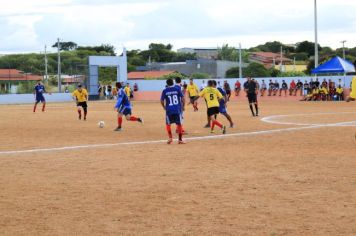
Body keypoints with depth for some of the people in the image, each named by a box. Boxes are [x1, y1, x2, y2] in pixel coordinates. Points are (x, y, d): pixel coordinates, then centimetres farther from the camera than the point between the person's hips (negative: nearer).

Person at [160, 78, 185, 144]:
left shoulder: (165, 91, 0)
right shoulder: (177, 89, 0)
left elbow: (162, 101, 2)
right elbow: (182, 98, -2)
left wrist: (164, 107, 21)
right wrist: (183, 106, 12)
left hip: (169, 110, 0)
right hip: (177, 109, 0)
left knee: (168, 124, 17)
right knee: (179, 124, 8)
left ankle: (170, 138, 5)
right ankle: (180, 139, 9)